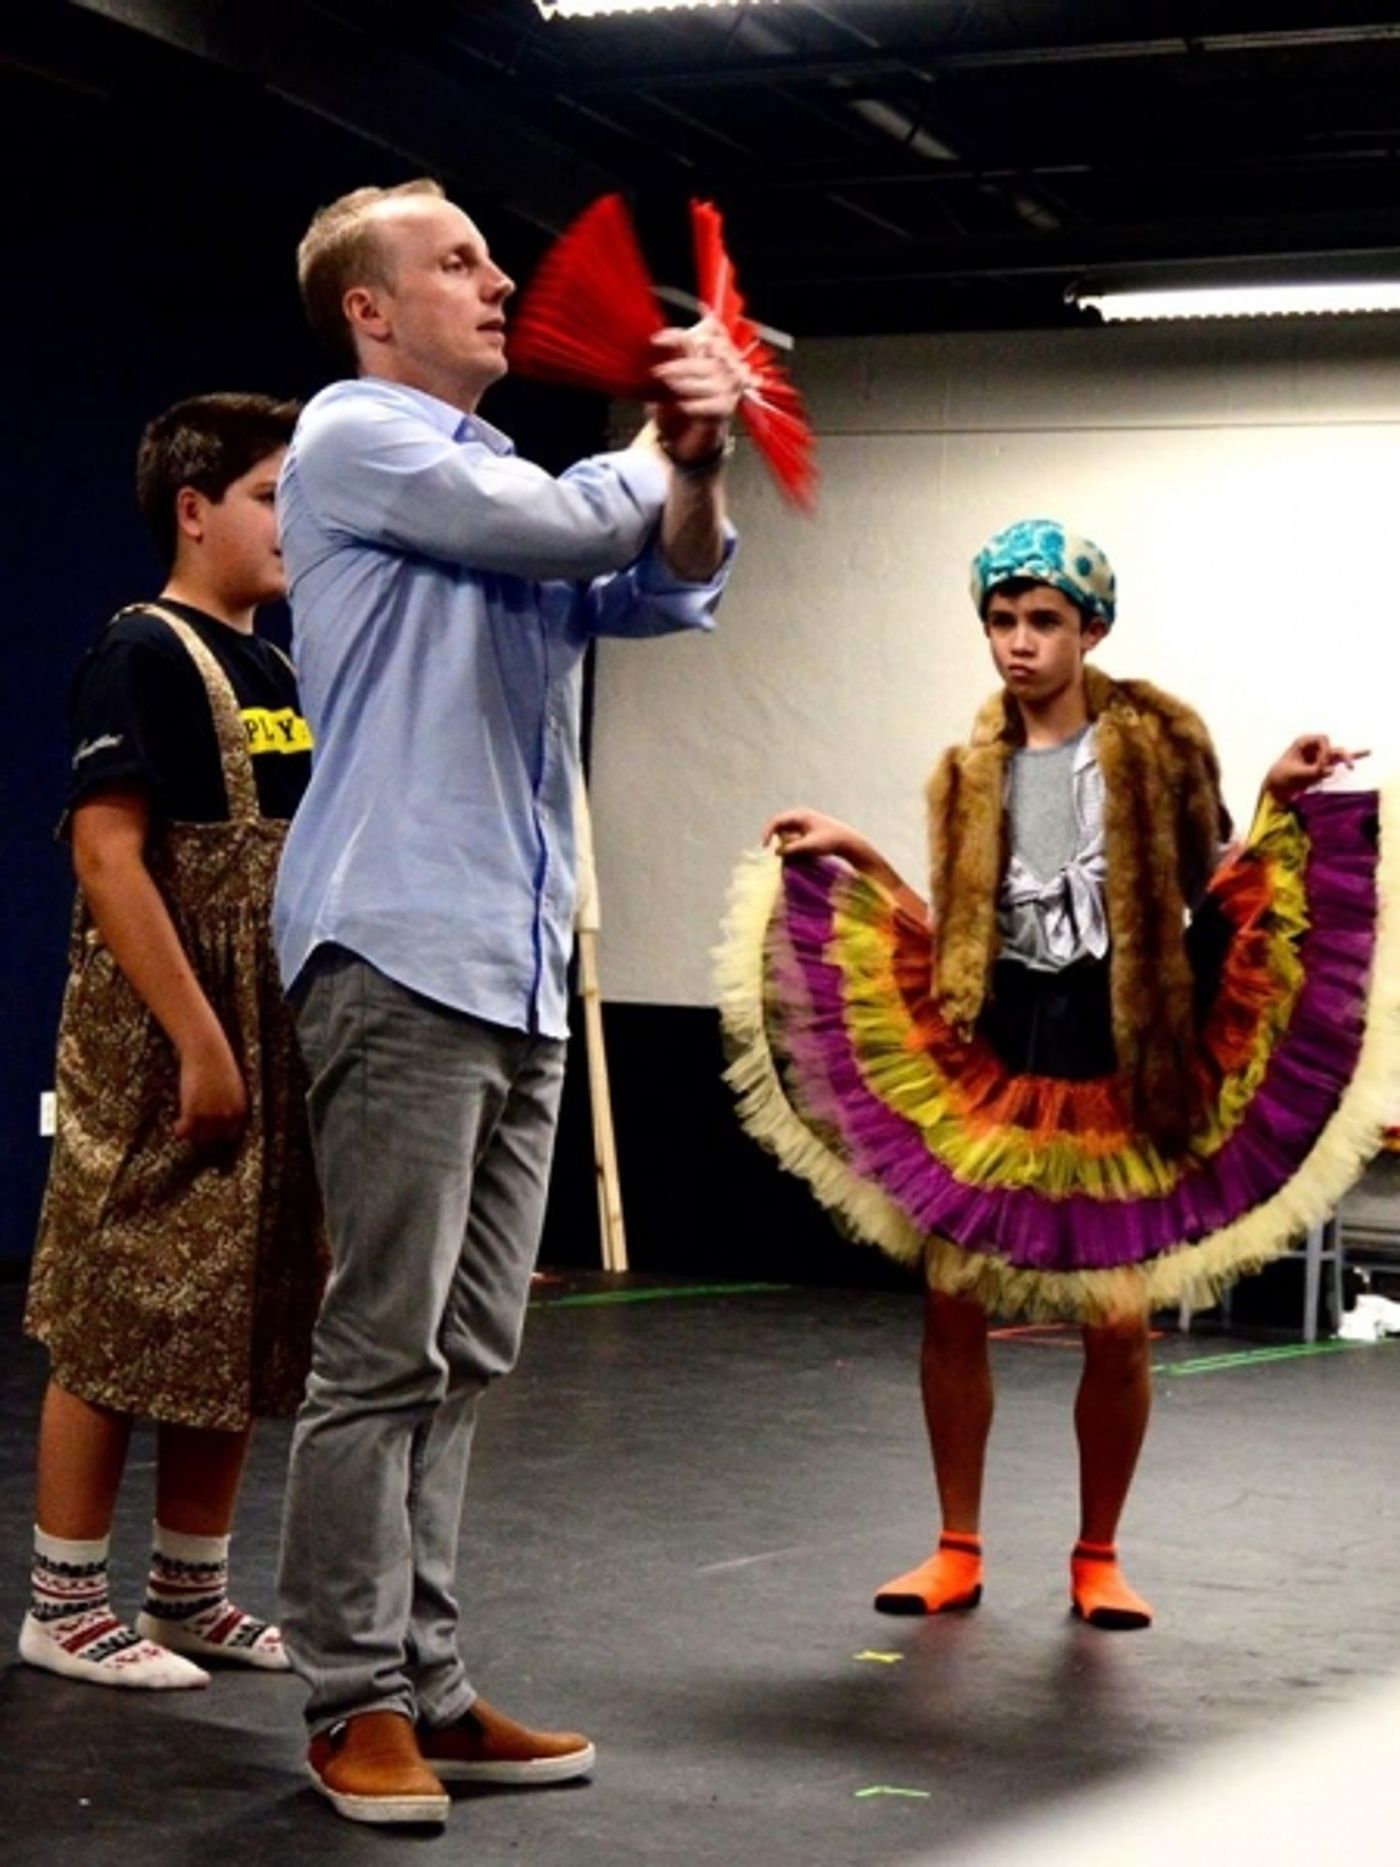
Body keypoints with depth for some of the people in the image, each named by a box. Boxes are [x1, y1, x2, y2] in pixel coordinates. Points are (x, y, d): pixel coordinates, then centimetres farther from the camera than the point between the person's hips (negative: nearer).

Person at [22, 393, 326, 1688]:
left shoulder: (280, 674, 14)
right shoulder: (143, 657, -10)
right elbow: (108, 857, -18)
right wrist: (198, 1041, -21)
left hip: (278, 1053, 8)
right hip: (164, 1053, -8)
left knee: (241, 1336, 12)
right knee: (121, 1332, -2)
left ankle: (191, 1594, 22)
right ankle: (64, 1605, 8)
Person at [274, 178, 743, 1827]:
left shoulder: (506, 484, 24)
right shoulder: (356, 439, 0)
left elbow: (665, 590, 15)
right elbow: (565, 525, -9)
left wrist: (693, 465, -5)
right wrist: (663, 451, 11)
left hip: (516, 973, 8)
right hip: (400, 954, -8)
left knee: (462, 1361, 7)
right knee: (382, 1354, -7)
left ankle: (427, 1688, 12)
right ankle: (355, 1704, -1)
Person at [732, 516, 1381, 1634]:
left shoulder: (1158, 744, 0)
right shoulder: (974, 775, 10)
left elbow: (1214, 894, 0)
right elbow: (956, 936, 12)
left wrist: (1276, 811, -14)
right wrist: (857, 860, 8)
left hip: (1120, 1059, -3)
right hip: (994, 1055, 3)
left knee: (1119, 1325, -3)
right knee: (953, 1303, -1)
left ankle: (1097, 1560, 15)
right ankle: (958, 1553, 13)